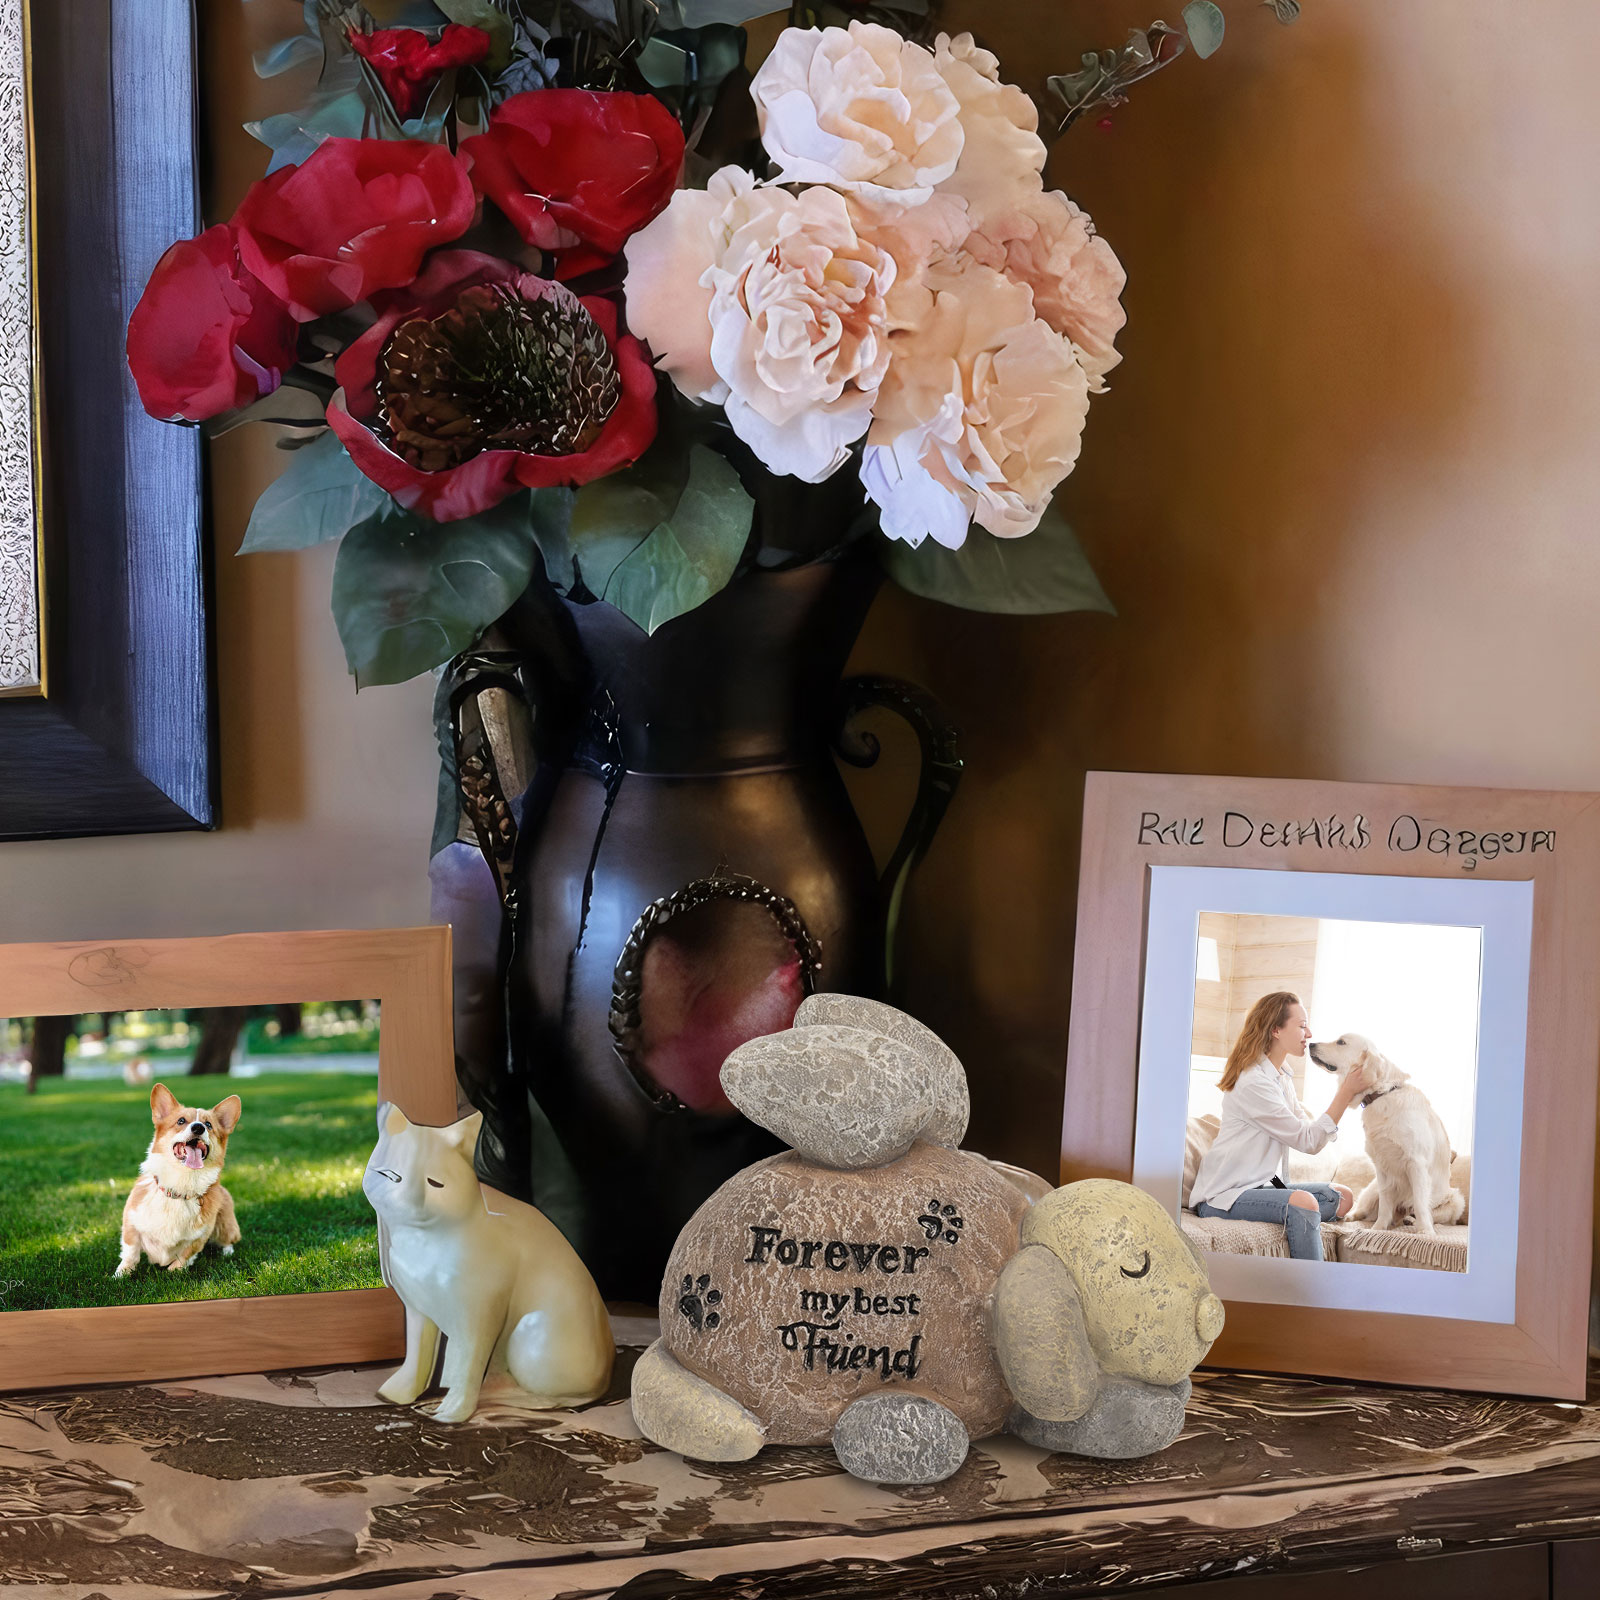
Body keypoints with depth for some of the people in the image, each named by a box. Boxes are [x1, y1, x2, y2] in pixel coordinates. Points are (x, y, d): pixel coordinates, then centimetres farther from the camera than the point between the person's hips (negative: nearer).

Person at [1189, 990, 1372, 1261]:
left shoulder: (1282, 1077, 14)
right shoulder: (1253, 1082, -19)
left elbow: (1311, 1128, 9)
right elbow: (1308, 1141, -18)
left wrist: (1347, 1095, -1)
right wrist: (1346, 1093, -16)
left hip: (1260, 1185, 10)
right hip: (1221, 1196, -10)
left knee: (1342, 1198, 0)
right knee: (1302, 1201, -33)